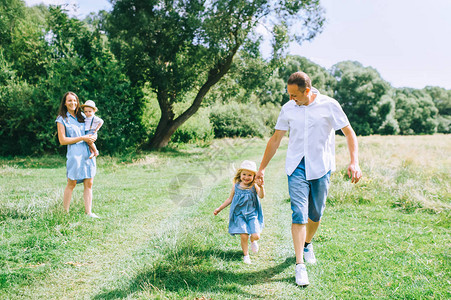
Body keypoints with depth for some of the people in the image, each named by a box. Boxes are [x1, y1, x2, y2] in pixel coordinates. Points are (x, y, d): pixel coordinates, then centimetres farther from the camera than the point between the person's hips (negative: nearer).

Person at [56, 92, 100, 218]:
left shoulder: (82, 116, 16)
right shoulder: (62, 119, 2)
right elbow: (62, 140, -6)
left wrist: (92, 137, 4)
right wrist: (82, 138, -10)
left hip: (88, 153, 5)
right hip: (75, 154, -5)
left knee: (89, 184, 2)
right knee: (71, 184, -2)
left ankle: (89, 212, 7)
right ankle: (65, 212, 10)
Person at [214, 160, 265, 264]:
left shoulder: (254, 186, -4)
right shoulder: (236, 186, 1)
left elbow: (261, 196, -21)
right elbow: (230, 199, 14)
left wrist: (261, 187, -40)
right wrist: (219, 208, 15)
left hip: (252, 214, 0)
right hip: (239, 215, 0)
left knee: (256, 236, -10)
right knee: (244, 236, -11)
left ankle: (252, 241, 28)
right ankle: (246, 255, 12)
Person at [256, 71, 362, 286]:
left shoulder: (329, 105, -5)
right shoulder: (288, 109, 2)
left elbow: (349, 133, -2)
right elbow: (275, 139, 10)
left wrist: (354, 162, -15)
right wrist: (262, 168, 11)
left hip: (322, 167, 0)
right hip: (297, 168, 1)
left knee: (316, 214, 11)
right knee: (299, 214, -10)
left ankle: (307, 244, 40)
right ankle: (300, 265, -6)